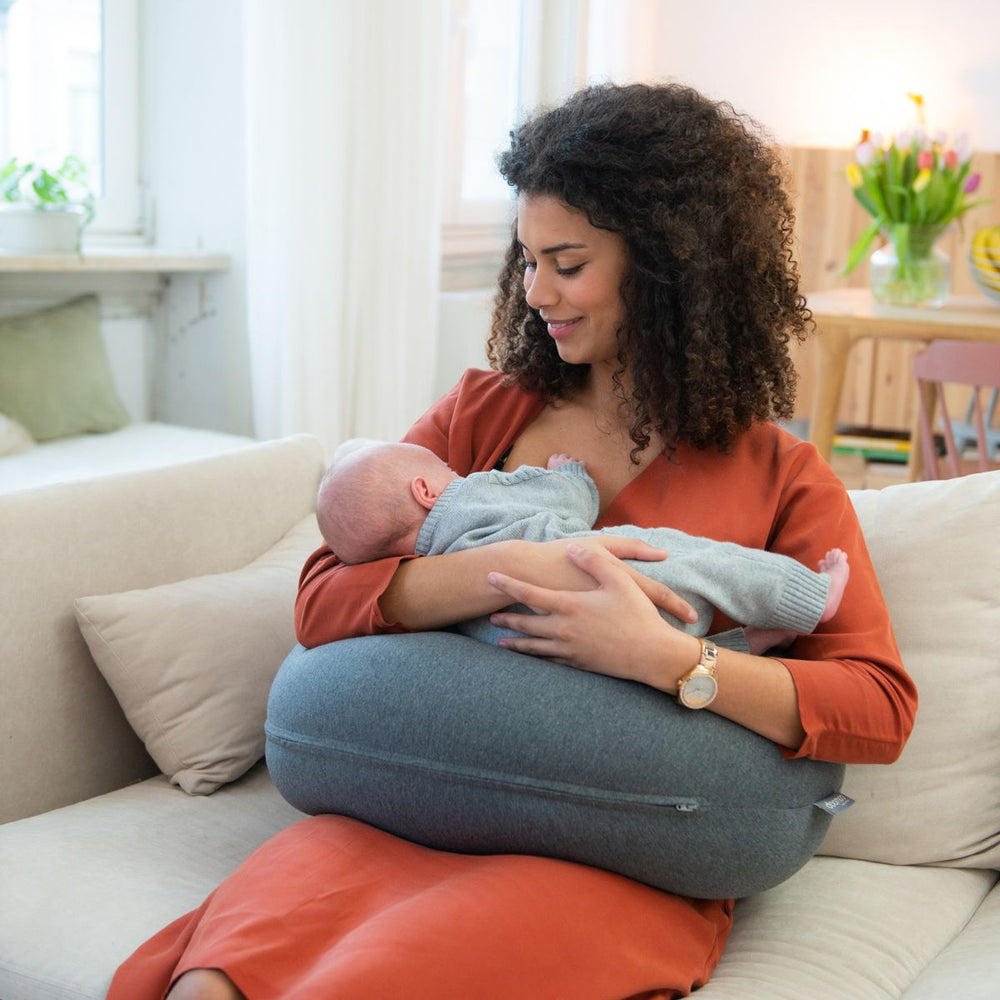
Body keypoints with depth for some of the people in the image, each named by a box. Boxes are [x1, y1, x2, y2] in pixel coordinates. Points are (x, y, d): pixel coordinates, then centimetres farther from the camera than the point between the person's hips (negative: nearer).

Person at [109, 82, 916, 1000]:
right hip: (408, 819, 3)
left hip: (626, 868, -2)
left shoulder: (779, 477, 8)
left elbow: (882, 708, -3)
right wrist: (516, 569, -14)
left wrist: (665, 657, -18)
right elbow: (322, 602, 4)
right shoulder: (480, 414, 15)